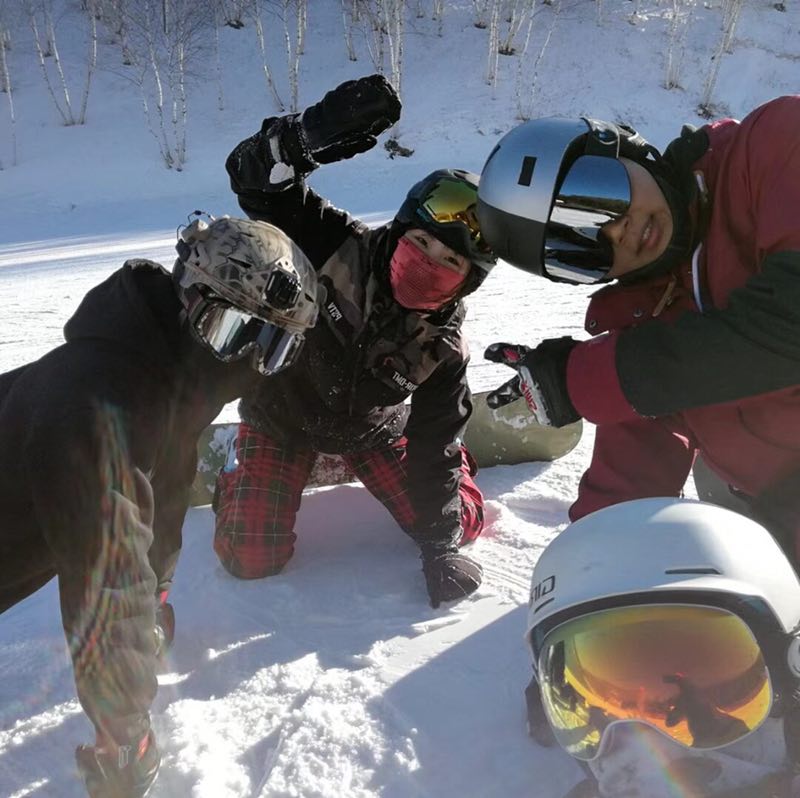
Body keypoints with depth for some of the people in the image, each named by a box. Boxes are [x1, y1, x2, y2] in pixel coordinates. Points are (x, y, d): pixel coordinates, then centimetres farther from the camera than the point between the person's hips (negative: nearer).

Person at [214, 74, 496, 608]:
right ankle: (232, 477, 22)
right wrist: (309, 135, -53)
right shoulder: (335, 245, -26)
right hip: (279, 412, -2)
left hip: (370, 431, 2)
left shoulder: (442, 348, -21)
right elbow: (254, 178, -31)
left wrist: (440, 546, -18)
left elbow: (434, 448, -15)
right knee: (252, 560, -11)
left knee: (462, 521, 1)